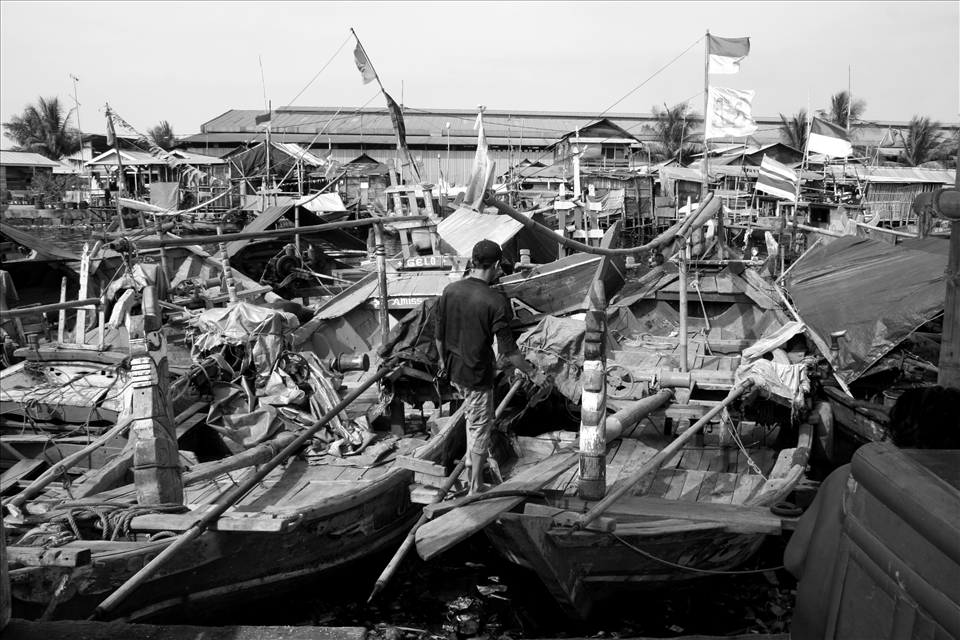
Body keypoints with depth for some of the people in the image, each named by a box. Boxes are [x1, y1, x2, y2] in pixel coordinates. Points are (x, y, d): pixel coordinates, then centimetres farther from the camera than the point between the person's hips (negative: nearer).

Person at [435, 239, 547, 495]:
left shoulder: (450, 291, -5)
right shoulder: (496, 302, -22)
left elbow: (439, 334, 4)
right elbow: (508, 348, -19)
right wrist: (532, 373, -7)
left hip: (453, 370, 6)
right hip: (477, 375, -6)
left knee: (473, 418, 31)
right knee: (480, 428, 10)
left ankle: (471, 464, 38)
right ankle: (475, 487, 22)